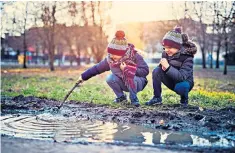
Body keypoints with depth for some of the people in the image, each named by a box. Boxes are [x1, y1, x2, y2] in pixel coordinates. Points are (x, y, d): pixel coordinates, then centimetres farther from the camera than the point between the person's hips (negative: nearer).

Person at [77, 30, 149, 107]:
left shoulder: (135, 56, -24)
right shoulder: (110, 59, -11)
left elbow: (145, 71, -26)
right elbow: (97, 68, -3)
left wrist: (127, 69, -31)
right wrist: (83, 76, -5)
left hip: (138, 83, -5)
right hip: (125, 84, 5)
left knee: (130, 77, -37)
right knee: (110, 78, -20)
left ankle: (134, 98, -11)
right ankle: (121, 97, 2)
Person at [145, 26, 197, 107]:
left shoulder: (187, 57, -26)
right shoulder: (165, 54, -10)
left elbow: (182, 77, -37)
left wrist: (168, 67, -47)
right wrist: (163, 66, -27)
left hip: (184, 83, -4)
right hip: (171, 82, 5)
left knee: (181, 86, -39)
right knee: (156, 71, -19)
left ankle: (184, 100, -2)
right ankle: (157, 98, -7)